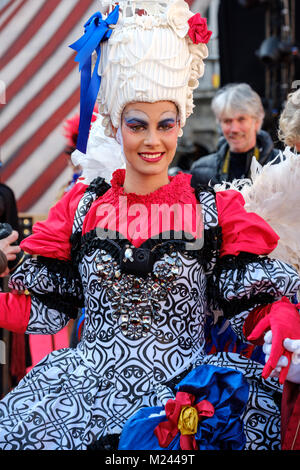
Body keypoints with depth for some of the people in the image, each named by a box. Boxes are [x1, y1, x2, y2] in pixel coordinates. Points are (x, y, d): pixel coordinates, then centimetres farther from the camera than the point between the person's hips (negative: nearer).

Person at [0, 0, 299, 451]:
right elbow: (43, 306, 11)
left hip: (184, 381, -1)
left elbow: (259, 298, 0)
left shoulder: (215, 211, 5)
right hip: (89, 376, 2)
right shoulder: (82, 207, 10)